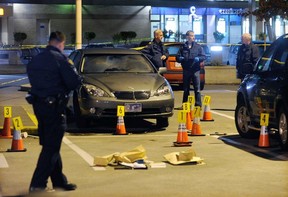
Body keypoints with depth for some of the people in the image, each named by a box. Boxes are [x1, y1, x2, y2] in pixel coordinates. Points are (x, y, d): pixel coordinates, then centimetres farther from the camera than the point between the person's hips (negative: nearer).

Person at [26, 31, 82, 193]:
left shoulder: (36, 59, 10)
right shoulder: (60, 58, -14)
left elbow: (34, 80, 15)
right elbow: (75, 81, -15)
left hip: (38, 105, 8)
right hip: (54, 106, -8)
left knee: (50, 145, 15)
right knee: (52, 147, -2)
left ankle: (59, 181, 23)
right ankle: (38, 184, -4)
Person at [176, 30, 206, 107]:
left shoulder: (198, 46, 5)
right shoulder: (183, 47, 7)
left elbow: (204, 57, 3)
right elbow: (177, 57, 10)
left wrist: (199, 58, -17)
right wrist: (180, 58, -12)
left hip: (195, 70, -2)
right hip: (186, 70, 2)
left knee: (197, 89, -5)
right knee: (185, 89, 10)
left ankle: (198, 104, -1)